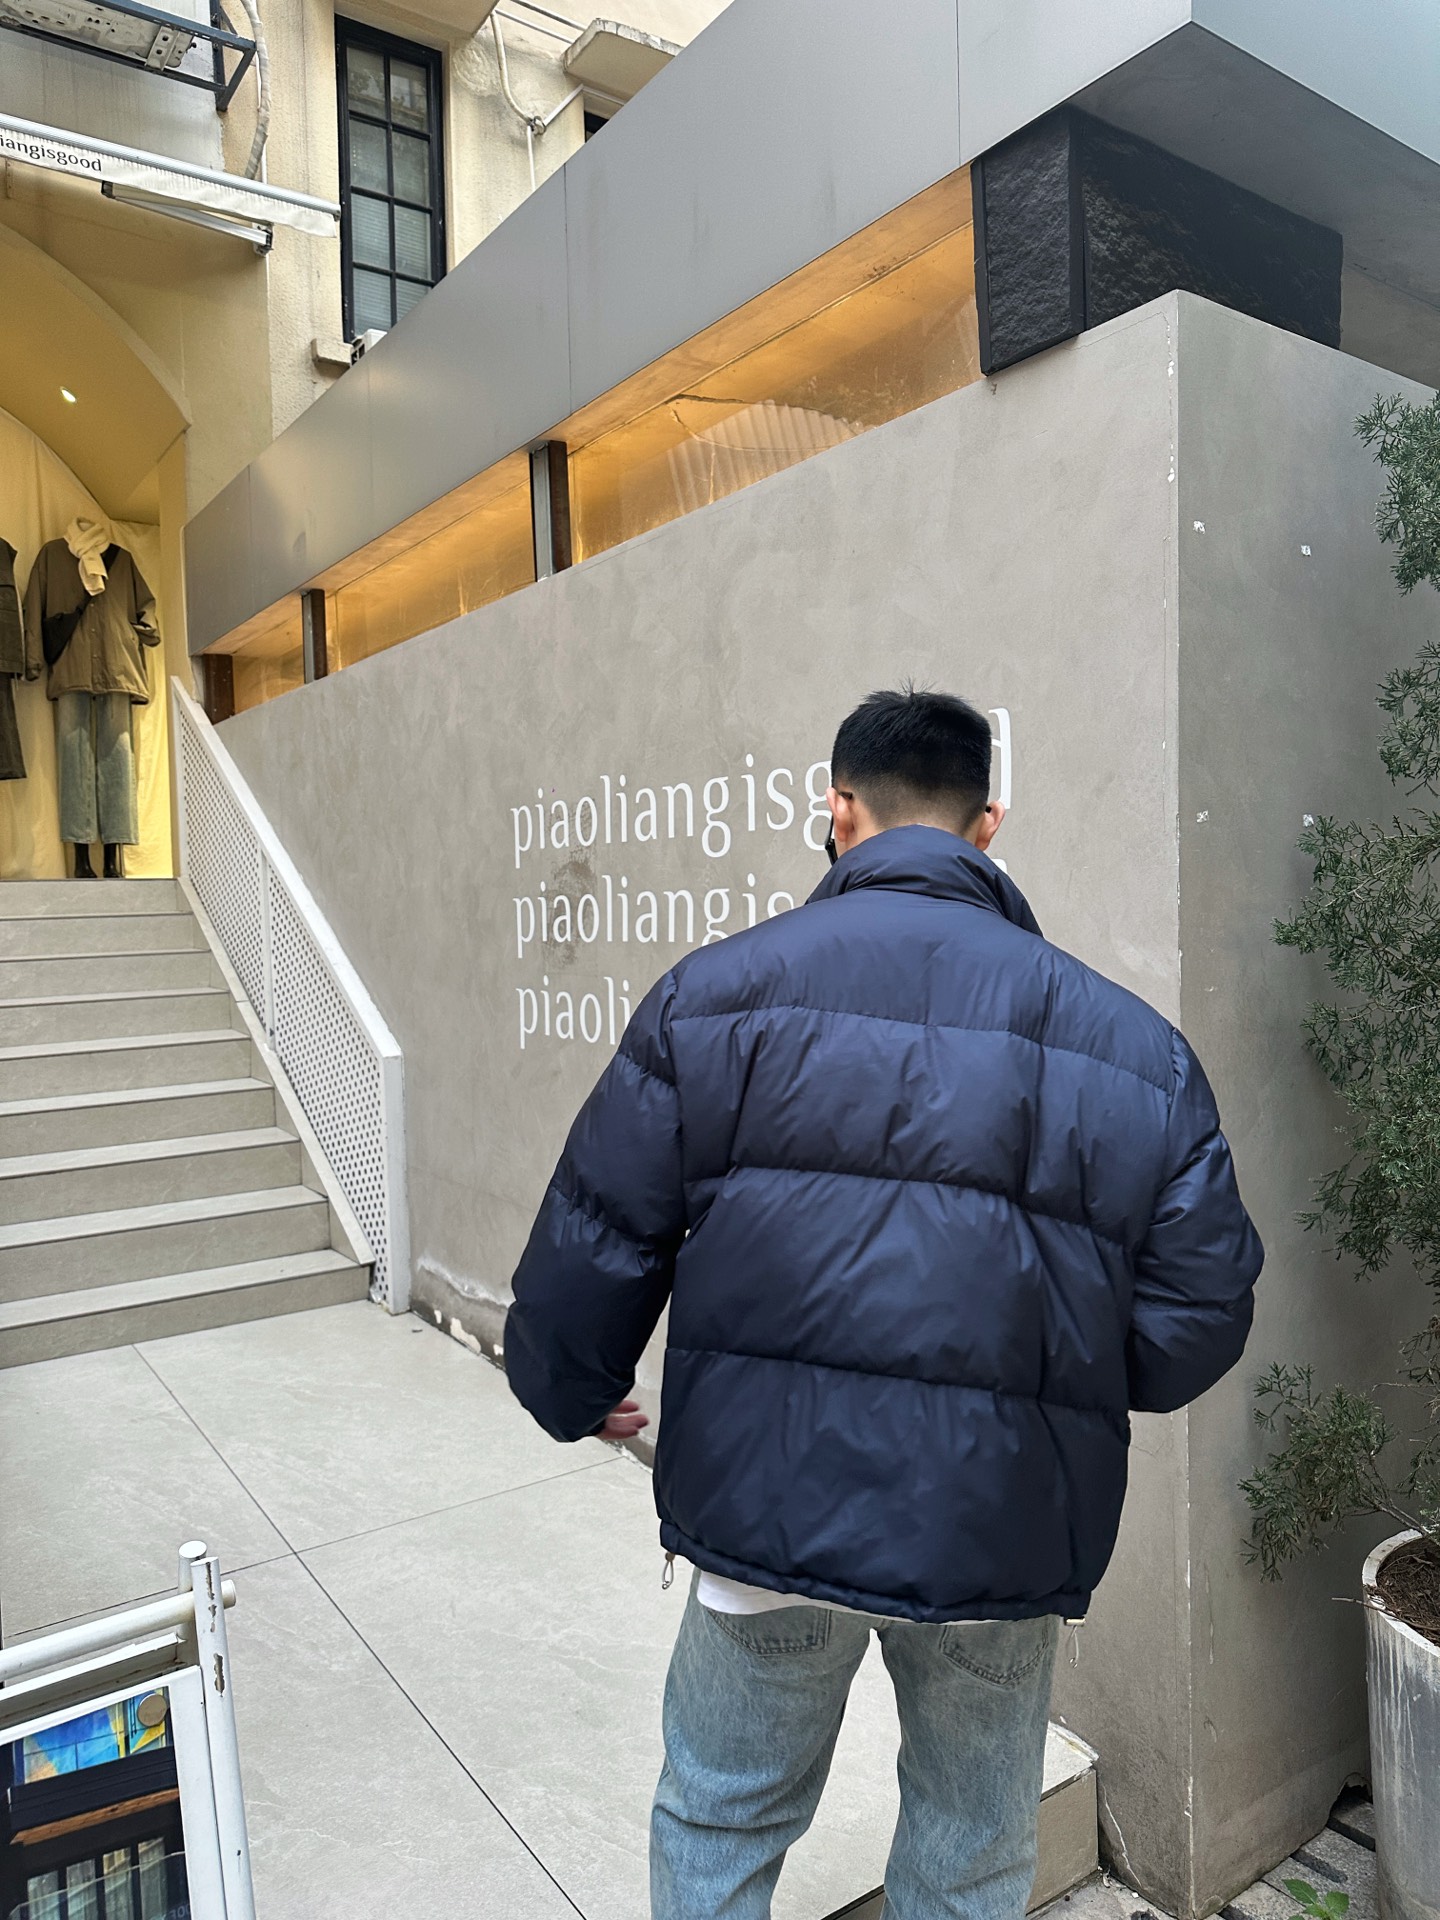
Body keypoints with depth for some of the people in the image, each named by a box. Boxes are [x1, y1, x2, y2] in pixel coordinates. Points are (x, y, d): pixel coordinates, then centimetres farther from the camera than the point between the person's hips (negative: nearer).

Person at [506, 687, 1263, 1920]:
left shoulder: (716, 992, -6)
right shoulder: (1130, 1039, -3)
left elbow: (600, 1230, -4)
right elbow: (1200, 1308, 0)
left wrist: (570, 1390, 15)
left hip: (772, 1502, -1)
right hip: (1004, 1530, 2)